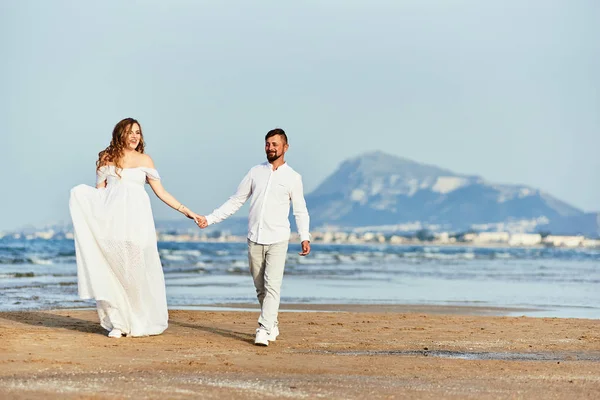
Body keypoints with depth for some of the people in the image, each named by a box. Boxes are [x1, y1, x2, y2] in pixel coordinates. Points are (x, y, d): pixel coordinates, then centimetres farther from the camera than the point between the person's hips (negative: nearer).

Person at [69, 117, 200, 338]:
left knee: (137, 270, -1)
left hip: (136, 220, 0)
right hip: (112, 219, 0)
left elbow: (161, 192, 11)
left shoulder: (144, 160, 11)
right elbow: (99, 191, 8)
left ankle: (141, 322, 9)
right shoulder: (107, 158, 11)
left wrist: (186, 211, 5)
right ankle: (118, 322, 1)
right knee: (113, 270, -5)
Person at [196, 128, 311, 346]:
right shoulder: (256, 172, 9)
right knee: (260, 288, 8)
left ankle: (264, 331, -16)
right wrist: (209, 219, 4)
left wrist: (305, 237, -9)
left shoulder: (293, 177, 2)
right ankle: (272, 326, 22)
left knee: (272, 286, -13)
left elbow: (300, 211, 3)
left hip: (277, 240, -3)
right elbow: (235, 201, 11)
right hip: (254, 239, 3)